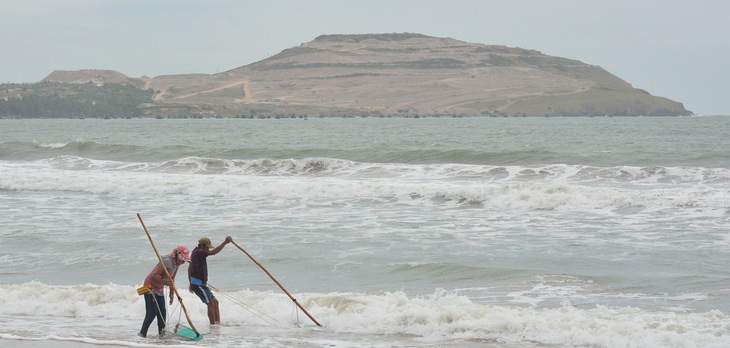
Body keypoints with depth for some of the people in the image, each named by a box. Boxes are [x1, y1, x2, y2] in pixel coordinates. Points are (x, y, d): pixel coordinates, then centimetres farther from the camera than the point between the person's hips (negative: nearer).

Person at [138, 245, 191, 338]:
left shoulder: (176, 264, 8)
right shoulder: (167, 261, -23)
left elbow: (171, 279, 21)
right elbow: (154, 275, -28)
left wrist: (171, 294, 22)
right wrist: (164, 282, -37)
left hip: (159, 289, 9)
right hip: (150, 287, -9)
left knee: (162, 312, 7)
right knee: (152, 312, -12)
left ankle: (162, 333, 13)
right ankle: (142, 334, -5)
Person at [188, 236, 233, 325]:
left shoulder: (195, 252, 18)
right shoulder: (198, 252, -14)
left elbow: (189, 269, 26)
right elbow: (213, 252, -29)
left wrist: (191, 283, 31)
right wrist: (225, 243, -32)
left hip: (201, 284, 10)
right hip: (198, 284, -10)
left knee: (215, 302, 10)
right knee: (210, 303, -10)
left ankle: (218, 323, 10)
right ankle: (213, 324, -7)